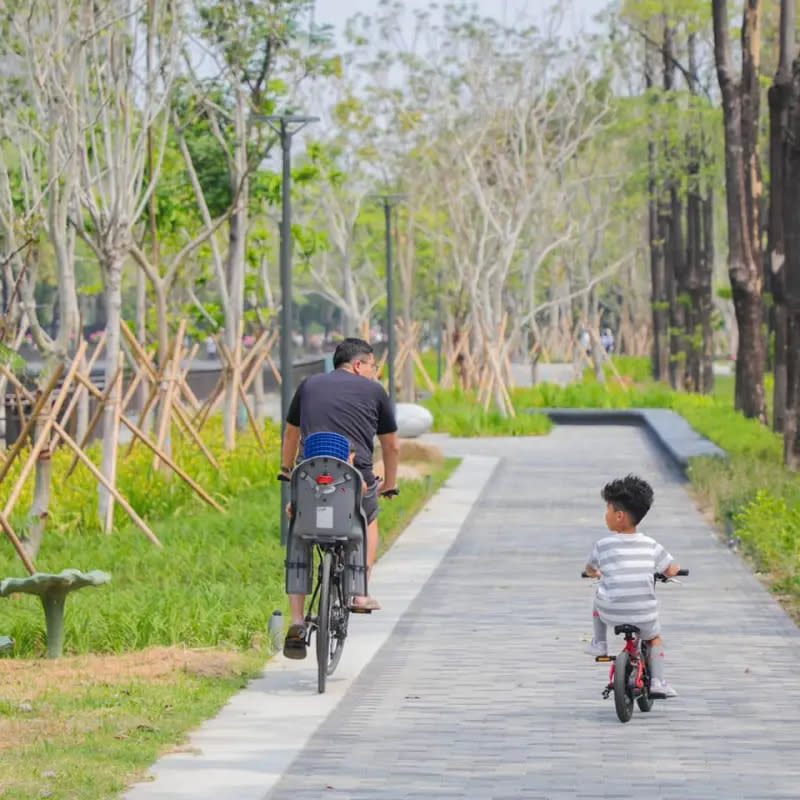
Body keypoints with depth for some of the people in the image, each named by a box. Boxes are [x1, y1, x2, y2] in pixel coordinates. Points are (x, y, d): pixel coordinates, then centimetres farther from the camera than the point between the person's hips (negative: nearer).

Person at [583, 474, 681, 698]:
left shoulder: (603, 546, -4)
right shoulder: (650, 546, 0)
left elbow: (589, 570, 15)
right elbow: (672, 570, 8)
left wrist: (596, 573, 39)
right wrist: (668, 573, 32)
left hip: (611, 614, -1)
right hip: (644, 615, 1)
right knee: (655, 636, 31)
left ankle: (598, 642, 31)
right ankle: (657, 681, 19)